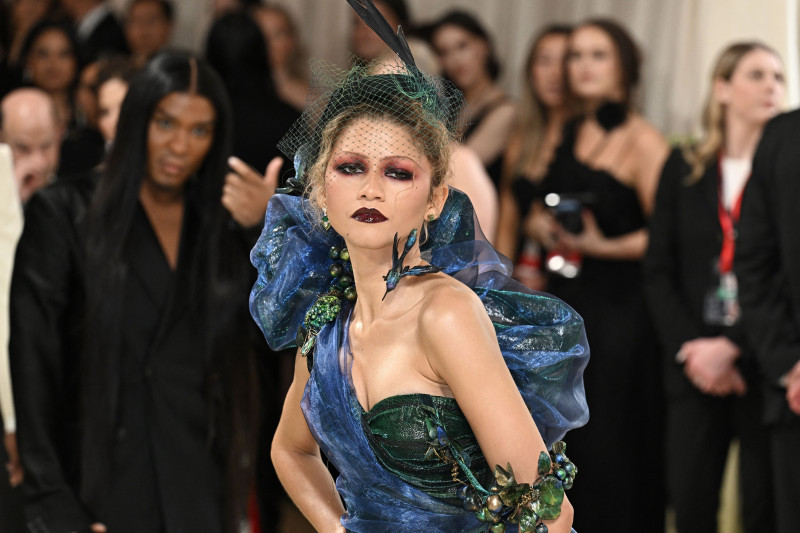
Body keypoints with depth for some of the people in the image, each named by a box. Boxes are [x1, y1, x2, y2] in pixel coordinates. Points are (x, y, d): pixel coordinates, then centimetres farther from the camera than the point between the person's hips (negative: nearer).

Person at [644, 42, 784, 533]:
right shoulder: (684, 169, 10)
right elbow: (659, 272, 8)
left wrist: (732, 348, -12)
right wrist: (688, 350, -6)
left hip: (762, 364, -2)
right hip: (694, 364, 2)